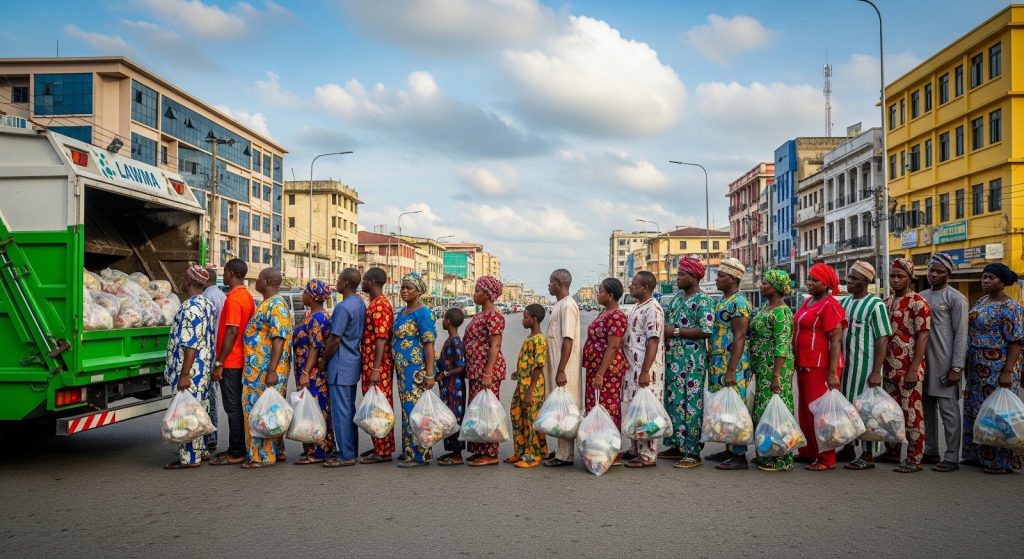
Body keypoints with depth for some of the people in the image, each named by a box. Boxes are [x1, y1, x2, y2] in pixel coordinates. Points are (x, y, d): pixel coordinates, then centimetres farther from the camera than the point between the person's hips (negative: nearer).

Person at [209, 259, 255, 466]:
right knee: (237, 405, 15)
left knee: (233, 407, -4)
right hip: (241, 360, 10)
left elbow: (231, 332, -22)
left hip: (231, 362, -10)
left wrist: (219, 363, -19)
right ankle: (237, 448, 22)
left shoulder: (233, 299, -17)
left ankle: (236, 453, 1)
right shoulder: (247, 296, 13)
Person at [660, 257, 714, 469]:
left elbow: (706, 331, -19)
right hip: (672, 359, 9)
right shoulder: (677, 297, 15)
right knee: (672, 401, 12)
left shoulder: (703, 301, -10)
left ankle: (693, 452, 1)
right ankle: (676, 446, 23)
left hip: (692, 361, -8)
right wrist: (664, 330, 3)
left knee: (690, 404, -6)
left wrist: (675, 331, -18)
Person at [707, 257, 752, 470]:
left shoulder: (738, 303, -14)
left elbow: (740, 338, -19)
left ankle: (739, 456, 0)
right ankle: (729, 450, 23)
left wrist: (731, 371, -23)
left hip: (732, 365, -10)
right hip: (718, 364, 10)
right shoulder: (723, 301, 16)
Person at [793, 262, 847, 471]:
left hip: (821, 367, -9)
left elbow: (836, 341, -18)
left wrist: (832, 373, -23)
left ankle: (826, 459, 5)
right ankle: (808, 452, 27)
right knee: (804, 411, 15)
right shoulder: (807, 302, 15)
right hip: (804, 366, 9)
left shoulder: (829, 306, -12)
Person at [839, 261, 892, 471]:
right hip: (844, 364, 7)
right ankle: (848, 449, 26)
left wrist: (876, 372, -17)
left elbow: (883, 340, -12)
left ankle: (868, 456, 9)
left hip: (865, 366, -6)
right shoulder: (844, 302, 11)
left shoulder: (875, 305, -9)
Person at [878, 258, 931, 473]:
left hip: (908, 368, -7)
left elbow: (923, 336, -13)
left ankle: (914, 459, 5)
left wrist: (914, 369, -19)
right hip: (889, 367, 7)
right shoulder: (887, 302, 13)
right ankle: (892, 452, 25)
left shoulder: (918, 303, -8)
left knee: (911, 412, -2)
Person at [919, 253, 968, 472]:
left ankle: (952, 457, 5)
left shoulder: (956, 298, -5)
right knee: (927, 408, 12)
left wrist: (957, 367, -15)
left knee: (949, 409, -1)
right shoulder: (921, 297, 13)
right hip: (923, 361, 6)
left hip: (944, 363, -6)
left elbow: (961, 335, -9)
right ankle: (931, 452, 22)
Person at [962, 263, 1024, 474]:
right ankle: (978, 455, 22)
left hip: (997, 370, -8)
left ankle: (1002, 461, 6)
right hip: (978, 369, 8)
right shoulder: (981, 302, 13)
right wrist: (968, 365, 18)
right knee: (975, 411, 12)